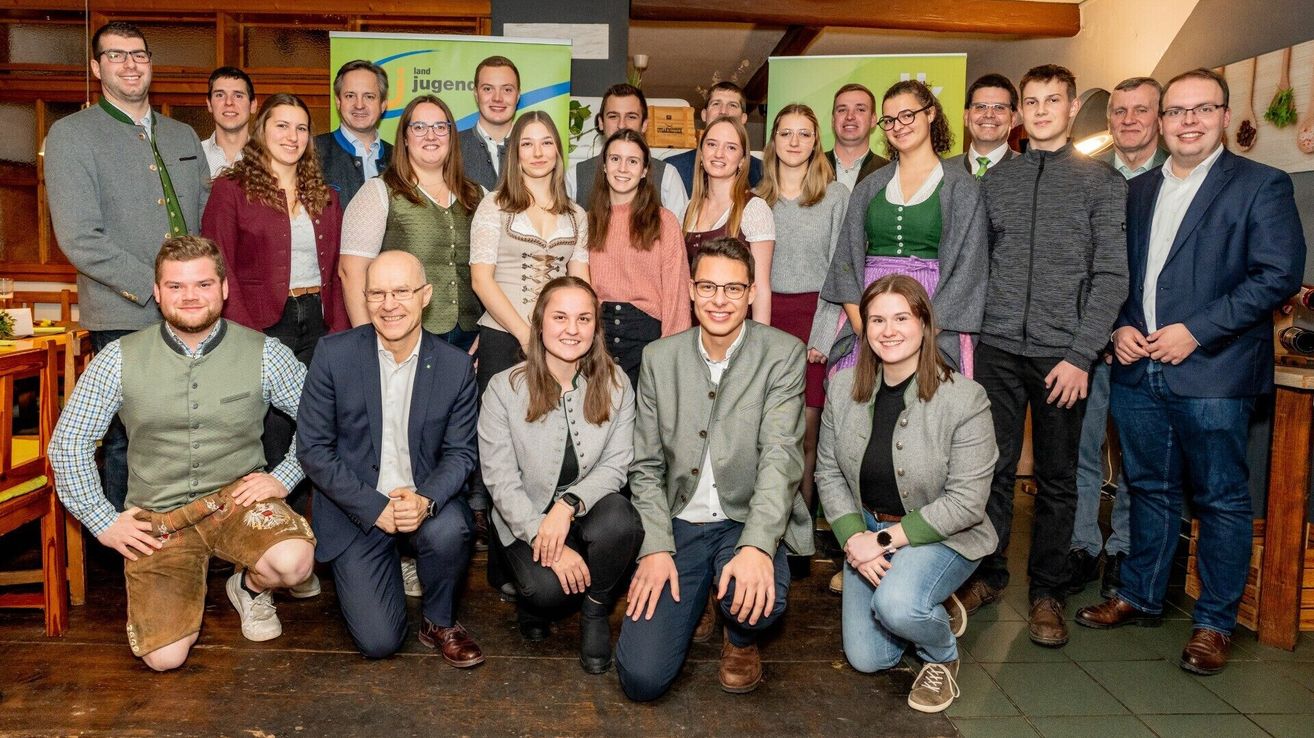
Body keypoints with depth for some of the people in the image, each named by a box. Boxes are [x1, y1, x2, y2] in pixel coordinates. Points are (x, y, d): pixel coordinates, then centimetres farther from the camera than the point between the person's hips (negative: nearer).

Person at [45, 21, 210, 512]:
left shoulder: (184, 136, 17)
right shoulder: (71, 134, 0)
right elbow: (79, 239, -9)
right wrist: (155, 287, -14)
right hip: (125, 319, -4)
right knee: (129, 441, 1)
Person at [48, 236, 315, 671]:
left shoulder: (263, 353, -5)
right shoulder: (121, 359, -3)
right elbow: (68, 443, 4)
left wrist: (284, 477, -8)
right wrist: (103, 522, -1)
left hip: (236, 497, 0)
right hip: (156, 518, 1)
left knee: (293, 562, -32)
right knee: (164, 657, -13)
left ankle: (252, 588, 6)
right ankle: (187, 588, 22)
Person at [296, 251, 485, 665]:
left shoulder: (456, 366, -5)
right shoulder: (334, 355, -9)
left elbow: (460, 452, -1)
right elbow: (312, 448, -7)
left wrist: (426, 500, -23)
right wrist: (375, 507, -17)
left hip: (424, 503, 1)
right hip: (357, 508, -1)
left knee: (449, 530, -35)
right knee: (378, 641, -10)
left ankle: (439, 622, -2)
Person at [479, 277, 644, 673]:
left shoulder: (616, 384, -4)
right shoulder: (504, 389, -10)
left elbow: (615, 466, -5)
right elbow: (501, 481, -10)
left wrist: (568, 504, -24)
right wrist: (547, 542, -20)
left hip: (590, 507, 2)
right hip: (527, 517, -1)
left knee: (619, 520, -33)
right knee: (547, 588, -29)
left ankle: (596, 612, -1)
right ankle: (534, 601, 13)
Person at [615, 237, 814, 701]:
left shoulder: (783, 355, -6)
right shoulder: (659, 358, 2)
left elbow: (780, 456, -16)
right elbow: (646, 466, 3)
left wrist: (756, 546, -31)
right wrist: (655, 548, -10)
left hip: (747, 521, -1)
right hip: (678, 523, 2)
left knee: (757, 600, -35)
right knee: (641, 678, -12)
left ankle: (741, 642, 5)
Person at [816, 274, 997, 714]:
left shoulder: (965, 399, -19)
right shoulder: (843, 388, -5)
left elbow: (966, 500, -19)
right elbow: (829, 471, -1)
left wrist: (888, 539, -21)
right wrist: (854, 538, -15)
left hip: (942, 536, -4)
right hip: (867, 531, 5)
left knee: (895, 605, -33)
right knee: (867, 659, 2)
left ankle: (942, 657, 2)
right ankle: (925, 609, 33)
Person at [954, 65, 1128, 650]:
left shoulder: (1103, 182, 3)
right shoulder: (995, 180, 11)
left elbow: (1111, 275, -3)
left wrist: (1081, 354, -10)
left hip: (1063, 353, -2)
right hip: (998, 347, 2)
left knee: (1057, 478, 7)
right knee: (992, 467, 4)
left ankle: (1047, 591, 19)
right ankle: (987, 574, 20)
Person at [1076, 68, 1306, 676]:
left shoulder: (1262, 185, -2)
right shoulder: (1138, 191, 15)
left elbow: (1280, 274, -11)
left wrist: (1196, 331, -16)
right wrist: (1120, 326, 0)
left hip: (1212, 373, -5)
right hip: (1138, 369, 5)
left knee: (1221, 499, 4)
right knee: (1150, 489, 15)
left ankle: (1215, 622, 16)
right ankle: (1140, 596, 28)